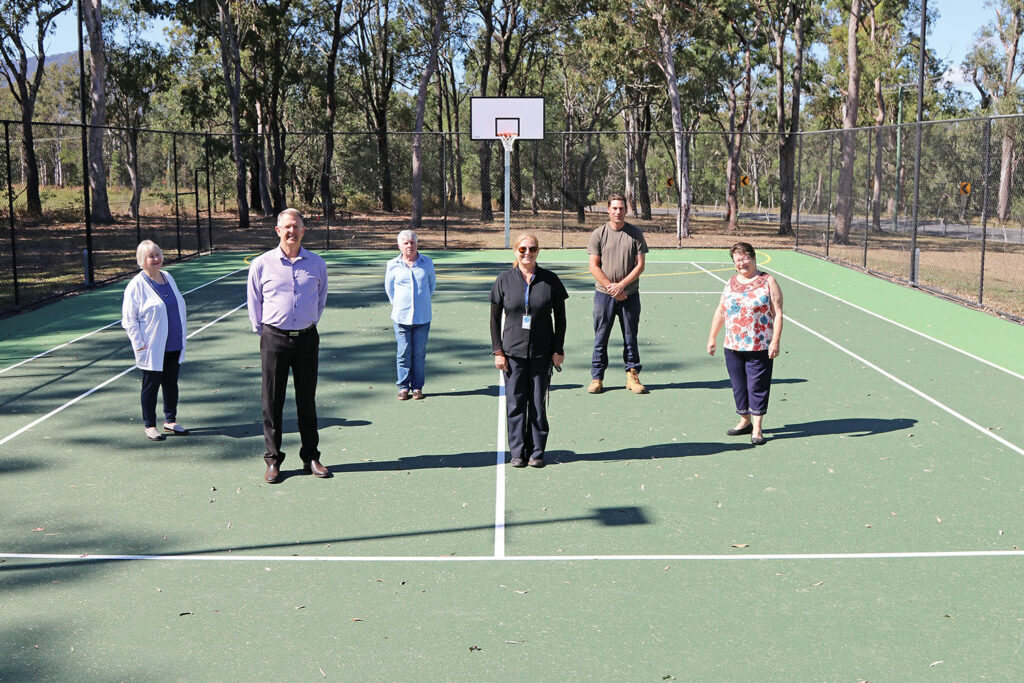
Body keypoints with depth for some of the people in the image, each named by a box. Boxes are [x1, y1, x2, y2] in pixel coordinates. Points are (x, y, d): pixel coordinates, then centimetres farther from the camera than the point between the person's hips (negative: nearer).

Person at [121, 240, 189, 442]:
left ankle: (170, 421, 26)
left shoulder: (168, 278, 10)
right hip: (152, 348, -6)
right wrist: (139, 344, -14)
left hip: (174, 345, 6)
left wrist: (183, 332, 15)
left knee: (171, 383, 13)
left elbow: (179, 305, 21)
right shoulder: (136, 285, -10)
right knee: (151, 386, 4)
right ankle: (150, 426, 15)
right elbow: (128, 319, -10)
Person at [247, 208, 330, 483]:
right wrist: (262, 331, 10)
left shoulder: (317, 264, 4)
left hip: (307, 339, 2)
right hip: (274, 339, -1)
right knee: (272, 401, 2)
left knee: (307, 400, 8)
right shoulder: (261, 264, -1)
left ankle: (311, 457, 18)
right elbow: (254, 303, 9)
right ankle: (273, 460, 11)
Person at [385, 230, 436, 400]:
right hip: (401, 316, -1)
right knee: (404, 353, 0)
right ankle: (403, 387, 11)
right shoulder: (393, 265, 3)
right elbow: (389, 288, 15)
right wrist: (398, 305, 12)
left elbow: (432, 284, 19)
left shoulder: (427, 263, 5)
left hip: (422, 317, 1)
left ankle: (417, 387, 14)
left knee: (419, 353, 3)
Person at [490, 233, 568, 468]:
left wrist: (558, 350, 0)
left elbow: (560, 318, 5)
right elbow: (495, 319, 5)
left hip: (541, 353, 0)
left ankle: (536, 452, 15)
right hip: (513, 353, 0)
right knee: (515, 403, 2)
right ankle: (517, 452, 13)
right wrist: (497, 351, -1)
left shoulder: (550, 280, 1)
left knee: (537, 404, 4)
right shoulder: (504, 280, 2)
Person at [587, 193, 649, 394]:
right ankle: (597, 377, 11)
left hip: (629, 294, 0)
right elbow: (594, 267, -2)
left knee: (630, 337, 7)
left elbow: (640, 265, -1)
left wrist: (621, 285, -12)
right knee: (600, 337, 3)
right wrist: (611, 287, -11)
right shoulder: (598, 234, 1)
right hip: (604, 294, 0)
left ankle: (632, 375, 16)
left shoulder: (636, 233, 2)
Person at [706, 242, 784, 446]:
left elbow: (778, 313, -6)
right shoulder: (731, 283, 12)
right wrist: (712, 337, 15)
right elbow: (720, 312, 18)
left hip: (760, 347, -5)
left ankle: (757, 428, 6)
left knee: (757, 386, -1)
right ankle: (745, 421, 26)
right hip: (732, 346, 5)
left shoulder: (768, 282, -3)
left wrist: (775, 341, -14)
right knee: (738, 385, 11)